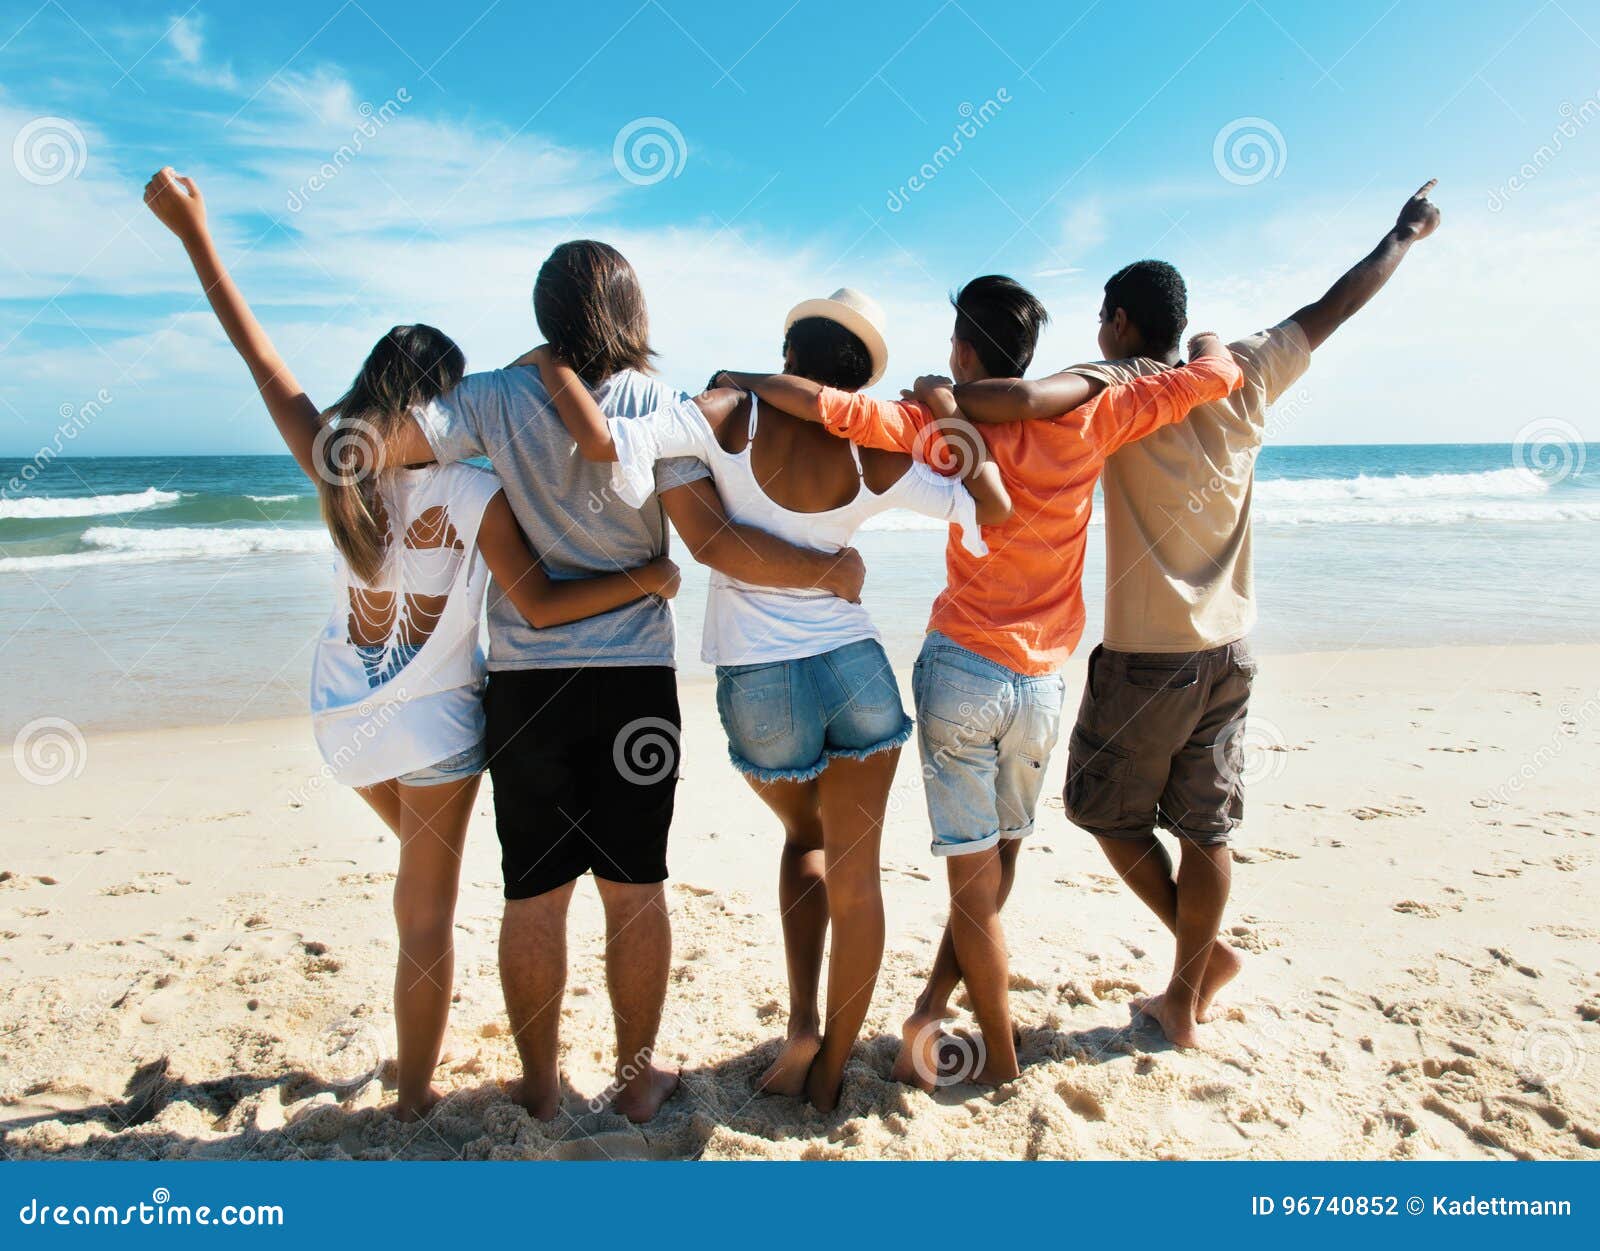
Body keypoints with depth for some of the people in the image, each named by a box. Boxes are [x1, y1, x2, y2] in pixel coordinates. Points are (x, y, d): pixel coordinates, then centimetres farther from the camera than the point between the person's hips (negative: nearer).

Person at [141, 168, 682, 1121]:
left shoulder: (336, 464, -8)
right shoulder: (477, 493, -19)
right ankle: (415, 1095, 22)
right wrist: (646, 576, -13)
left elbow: (259, 353, 0)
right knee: (429, 911, 9)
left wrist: (193, 230, 8)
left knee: (423, 864, 30)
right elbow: (540, 607, -22)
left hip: (346, 716, 5)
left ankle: (429, 1036, 44)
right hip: (434, 721, -5)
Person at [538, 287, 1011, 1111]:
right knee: (853, 872, 15)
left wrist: (553, 363, -4)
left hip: (758, 685, 0)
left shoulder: (731, 415, -7)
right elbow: (990, 506, -2)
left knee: (804, 837, 28)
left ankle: (802, 1021, 17)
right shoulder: (872, 462, -3)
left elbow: (603, 441, -19)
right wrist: (953, 420, 9)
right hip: (856, 670, 0)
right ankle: (831, 1071, 27)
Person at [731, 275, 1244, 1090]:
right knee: (999, 856, 21)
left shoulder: (946, 428, -7)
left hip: (959, 668, -2)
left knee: (974, 869, 7)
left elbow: (832, 408, -17)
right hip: (1039, 685, 2)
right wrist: (1205, 341, 27)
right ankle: (932, 1008, 14)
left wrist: (743, 381, -1)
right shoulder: (1084, 421, -2)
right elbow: (1214, 376, 4)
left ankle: (999, 1054, 19)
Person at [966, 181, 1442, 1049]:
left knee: (1109, 813, 15)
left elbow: (1028, 399, -35)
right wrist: (1402, 237, 32)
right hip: (1228, 651, 6)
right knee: (1204, 827, 13)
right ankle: (1185, 998, 25)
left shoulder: (1118, 386, -12)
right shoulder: (1241, 379, 3)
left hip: (1145, 657, -6)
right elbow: (1328, 312, 18)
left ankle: (1209, 955, 20)